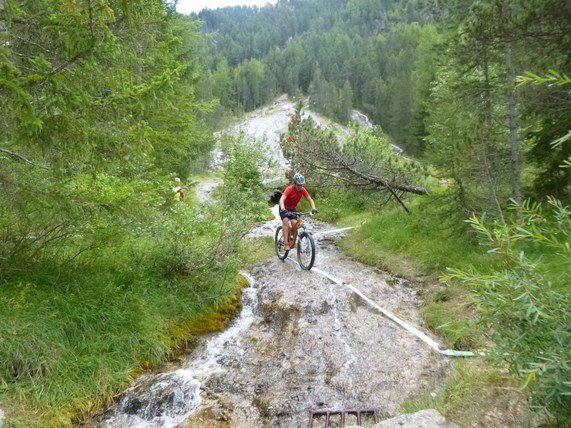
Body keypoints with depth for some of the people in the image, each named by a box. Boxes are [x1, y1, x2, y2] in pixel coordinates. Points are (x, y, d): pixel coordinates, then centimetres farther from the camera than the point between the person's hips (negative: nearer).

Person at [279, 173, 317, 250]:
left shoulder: (303, 190, -16)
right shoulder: (289, 189, -29)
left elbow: (310, 199, -14)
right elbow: (282, 199, -41)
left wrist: (313, 208, -32)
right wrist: (283, 209, -59)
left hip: (293, 209, 4)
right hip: (284, 209, -4)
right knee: (286, 221, -28)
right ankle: (286, 243, -29)